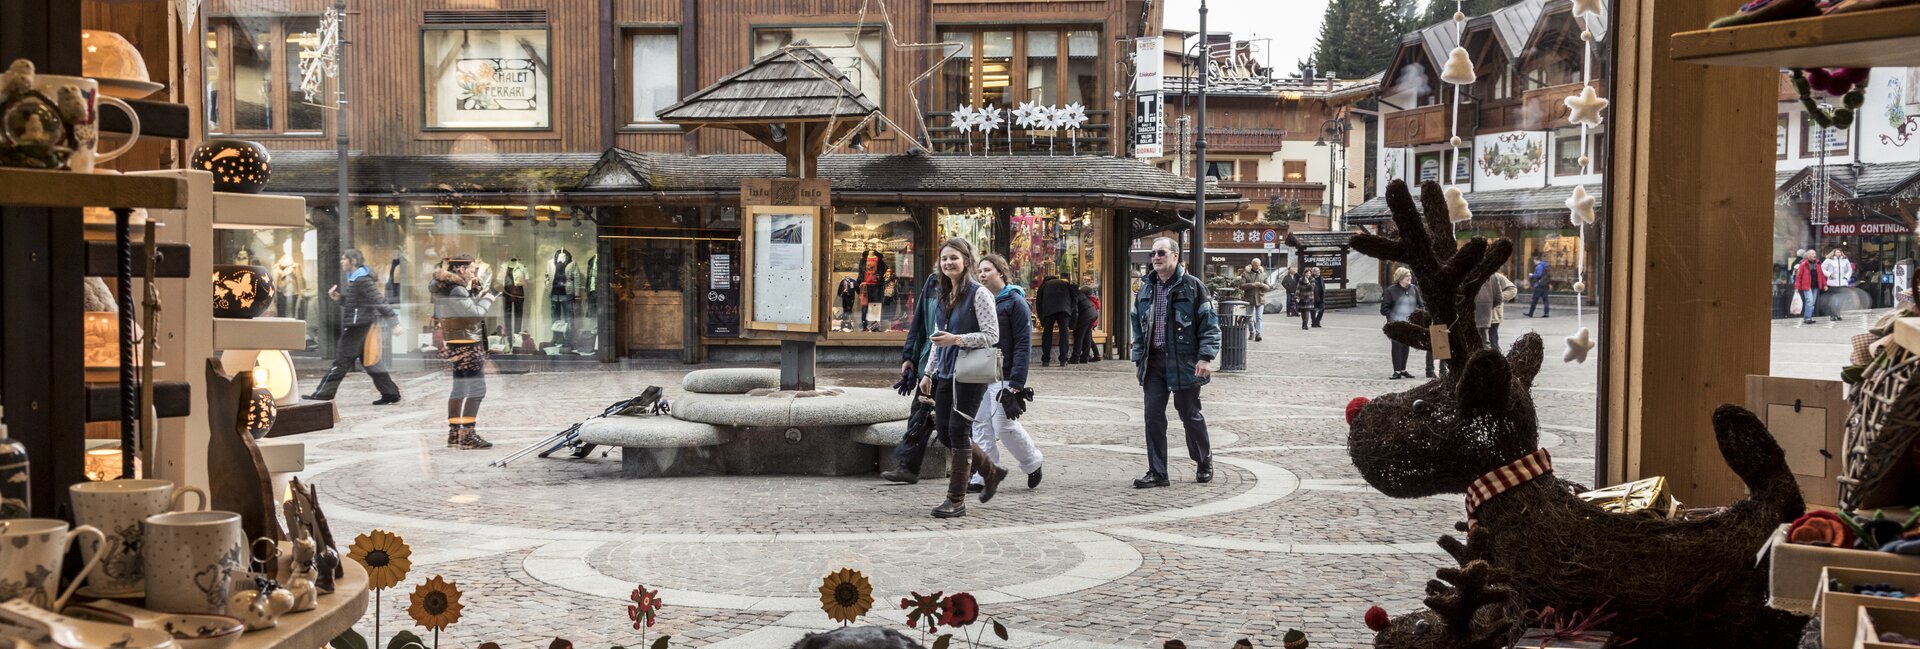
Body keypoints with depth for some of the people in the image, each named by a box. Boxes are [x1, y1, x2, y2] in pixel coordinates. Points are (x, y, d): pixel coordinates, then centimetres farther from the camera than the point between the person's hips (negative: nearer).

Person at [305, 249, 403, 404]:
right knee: (371, 361, 10)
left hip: (357, 326, -10)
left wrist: (394, 322, -22)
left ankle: (323, 394, 1)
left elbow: (379, 302, -19)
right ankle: (390, 393, 10)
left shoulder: (363, 280, -15)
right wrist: (339, 298, 8)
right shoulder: (355, 278, 16)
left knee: (342, 360, -4)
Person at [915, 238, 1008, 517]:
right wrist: (928, 372, 18)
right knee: (944, 431, 8)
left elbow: (992, 336, -14)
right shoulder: (942, 295, 14)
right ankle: (991, 471, 30)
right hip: (945, 373, 8)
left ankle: (956, 500, 2)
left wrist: (956, 339, -24)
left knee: (958, 431, -7)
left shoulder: (979, 294, -9)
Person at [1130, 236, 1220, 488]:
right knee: (1153, 416, 0)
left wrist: (1206, 357, -14)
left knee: (1190, 415, 7)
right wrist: (1138, 358, 13)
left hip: (1183, 362, -5)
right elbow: (1138, 326, 18)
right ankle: (1157, 472, 6)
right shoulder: (1146, 288, 11)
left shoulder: (1192, 286, -5)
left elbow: (1210, 323, -6)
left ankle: (1204, 462, 29)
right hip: (1154, 361, 5)